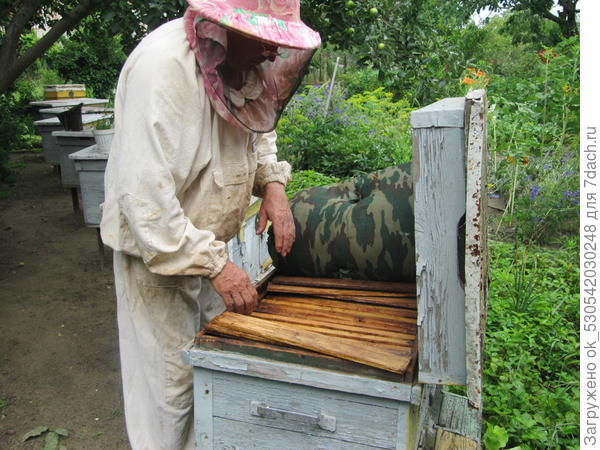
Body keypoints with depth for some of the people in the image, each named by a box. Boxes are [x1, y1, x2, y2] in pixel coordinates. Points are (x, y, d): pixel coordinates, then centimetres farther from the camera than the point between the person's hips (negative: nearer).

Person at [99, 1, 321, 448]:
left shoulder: (241, 59, -2)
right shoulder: (165, 67, -27)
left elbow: (259, 126, 16)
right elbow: (144, 195, -31)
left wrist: (273, 182, -3)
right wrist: (215, 264, -27)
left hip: (205, 242, 8)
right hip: (158, 251, -7)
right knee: (171, 381, 5)